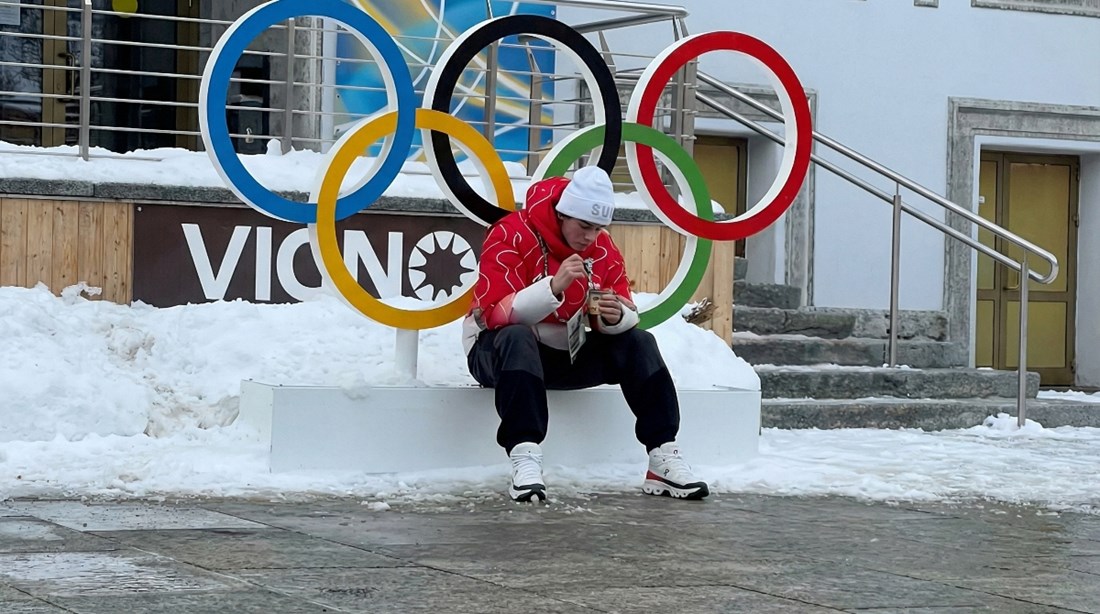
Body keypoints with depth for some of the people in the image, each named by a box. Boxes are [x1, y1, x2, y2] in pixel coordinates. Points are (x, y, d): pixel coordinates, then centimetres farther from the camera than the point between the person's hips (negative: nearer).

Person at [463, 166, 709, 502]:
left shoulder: (602, 248, -2)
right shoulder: (511, 235, -20)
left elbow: (627, 319, 0)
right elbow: (496, 314, -28)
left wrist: (617, 317, -25)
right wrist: (553, 287, -40)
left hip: (566, 355, 6)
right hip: (496, 351, -6)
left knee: (637, 342, -10)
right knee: (517, 338, -38)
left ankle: (664, 459, -15)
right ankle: (524, 460, -47)